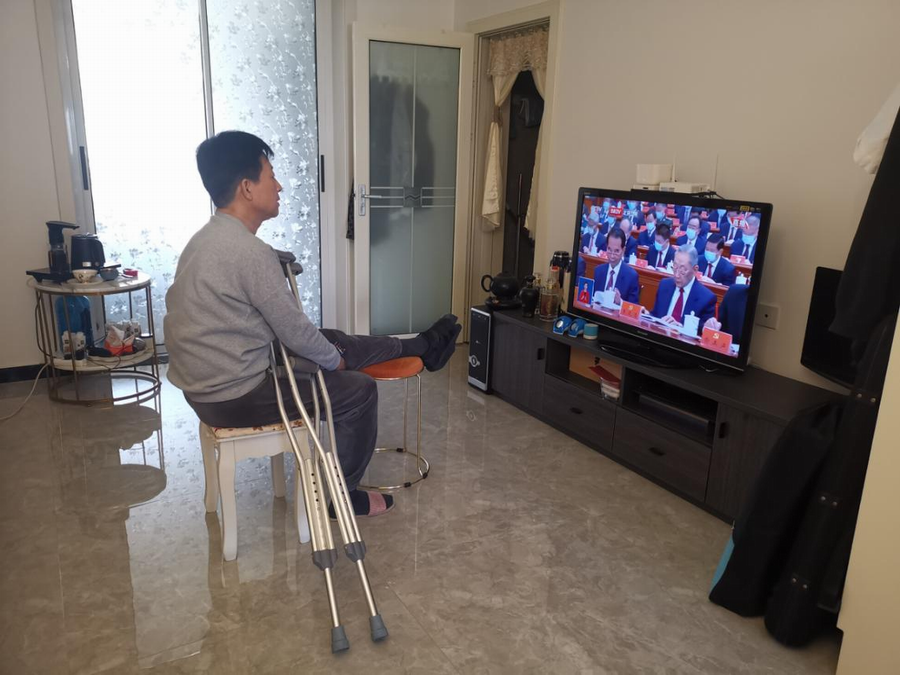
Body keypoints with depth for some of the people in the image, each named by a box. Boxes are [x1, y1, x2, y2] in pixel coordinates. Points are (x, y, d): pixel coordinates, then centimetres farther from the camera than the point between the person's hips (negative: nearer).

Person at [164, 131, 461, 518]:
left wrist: (332, 352, 15)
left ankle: (418, 347, 37)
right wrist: (337, 361, 1)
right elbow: (294, 330, -18)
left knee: (332, 342, 19)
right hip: (233, 395, -9)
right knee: (359, 389, 5)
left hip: (208, 383, 9)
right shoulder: (251, 252, -25)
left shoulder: (210, 238, 6)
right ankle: (341, 494, 21)